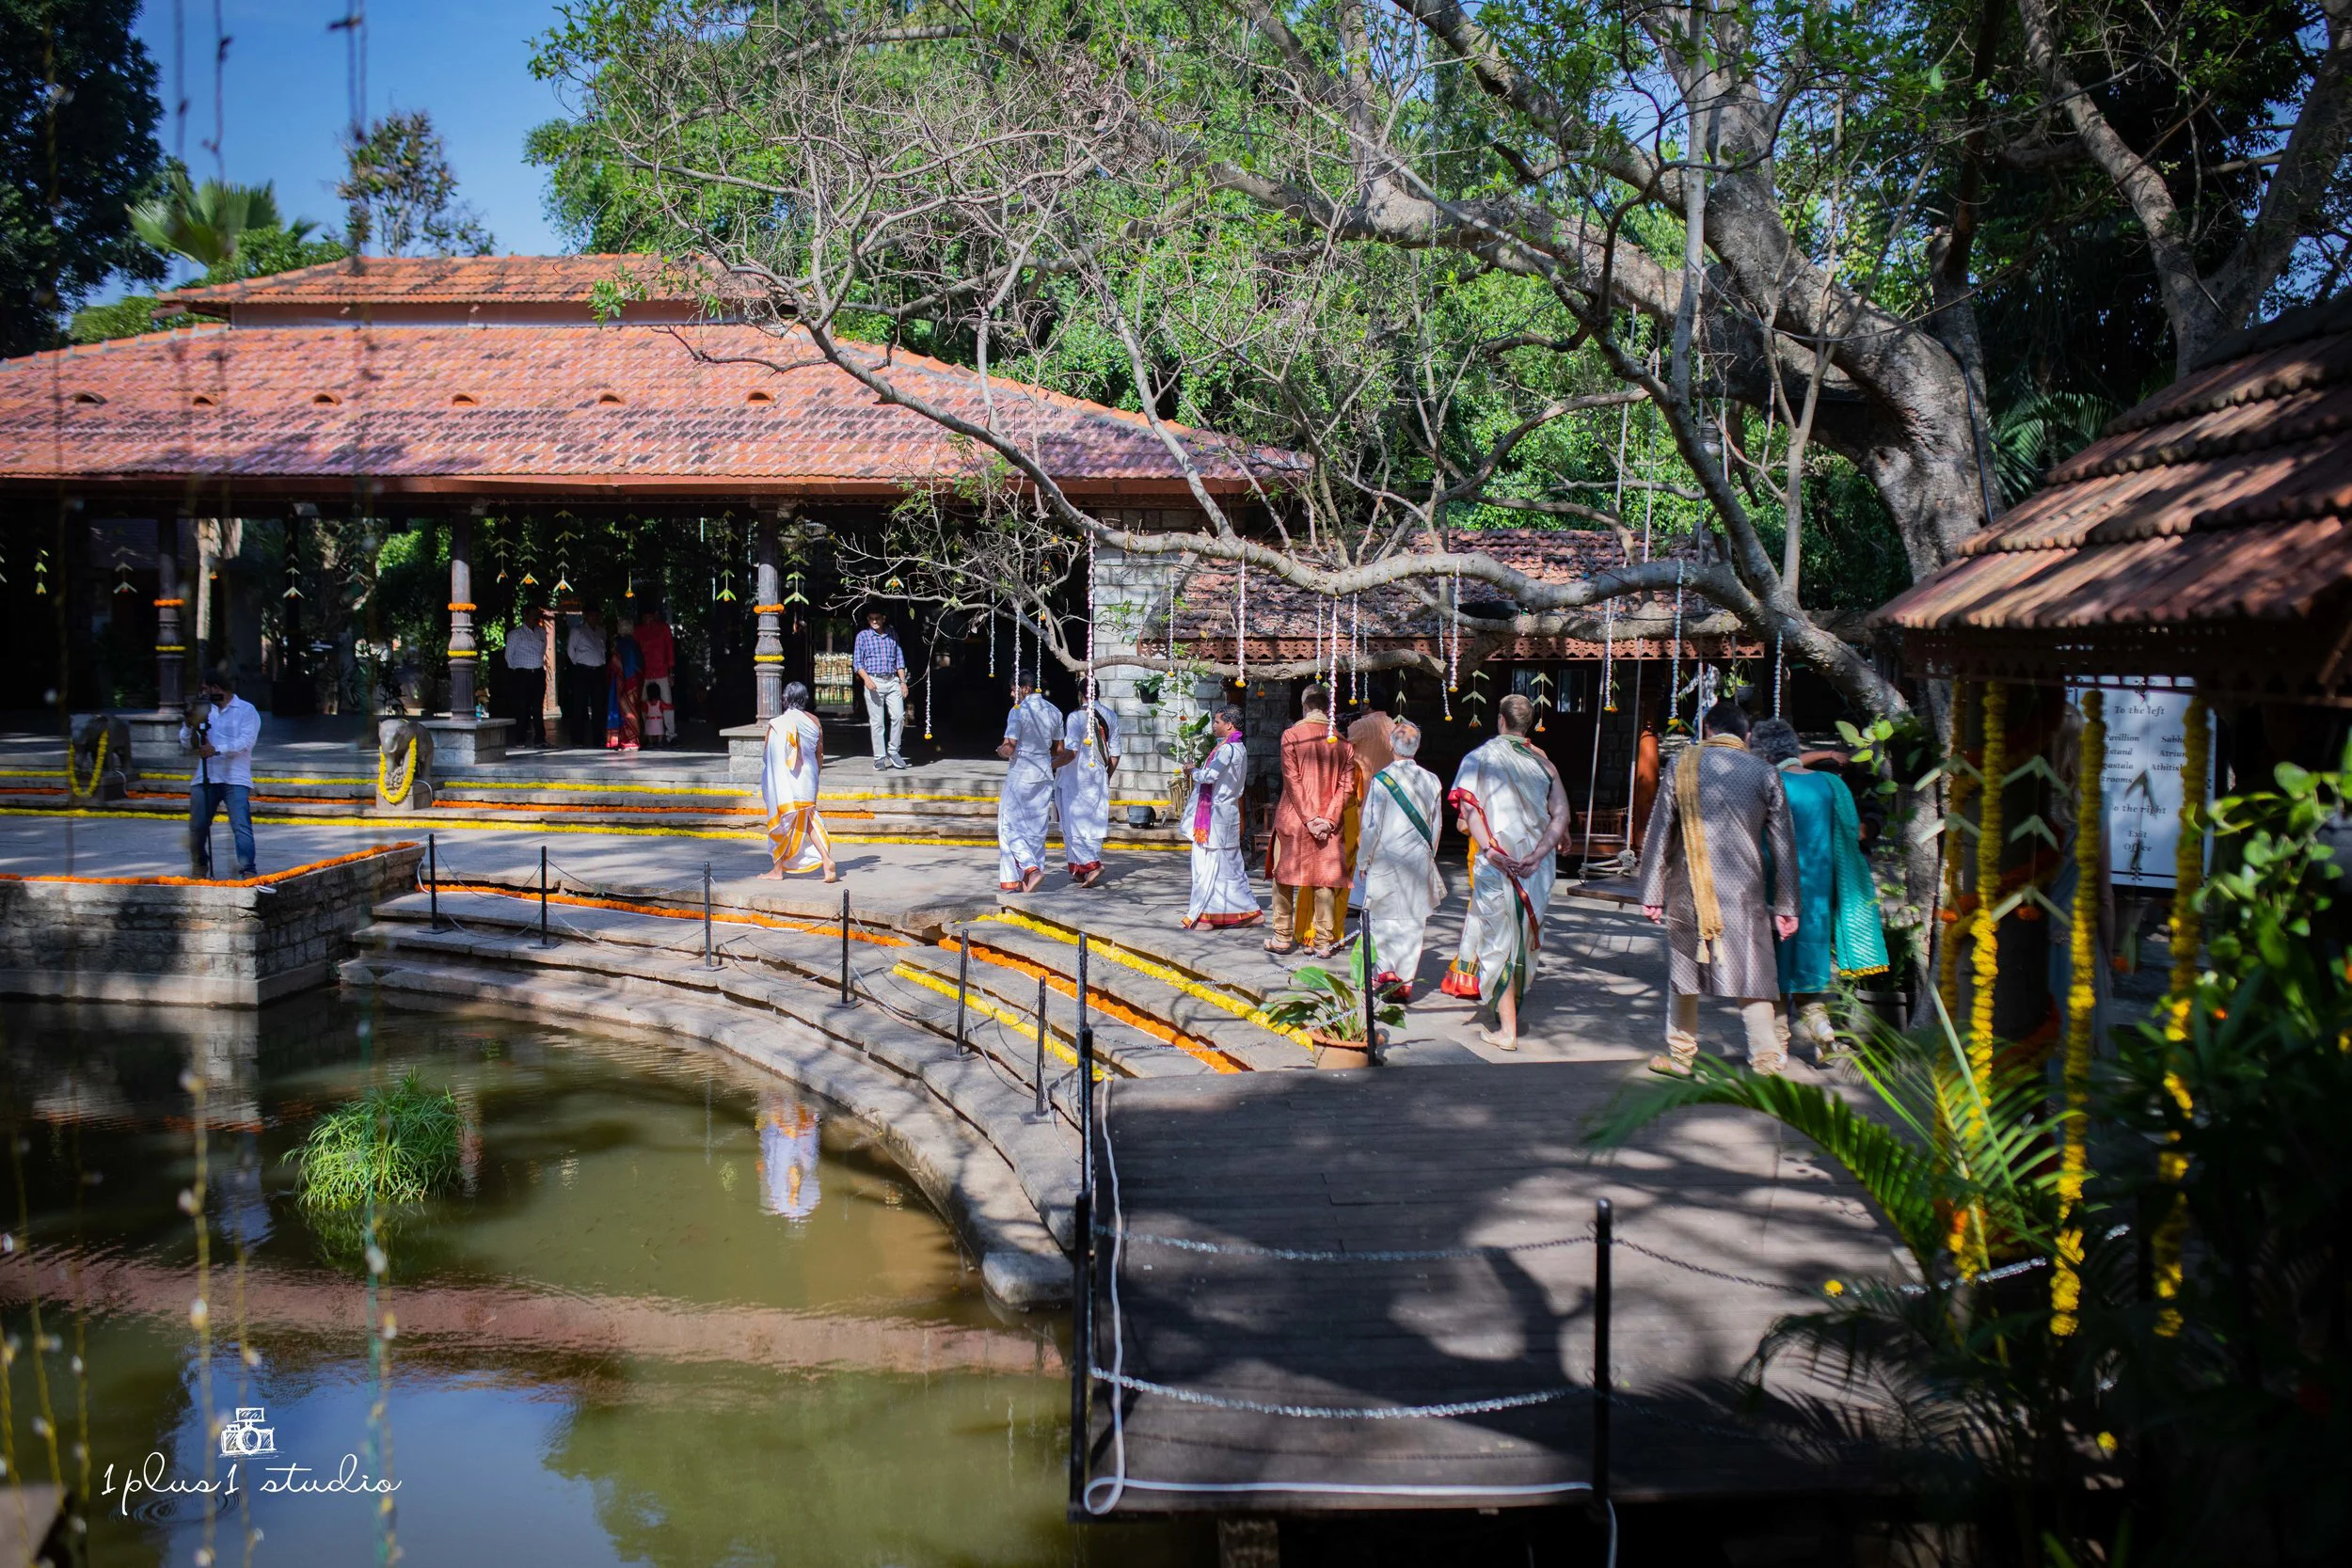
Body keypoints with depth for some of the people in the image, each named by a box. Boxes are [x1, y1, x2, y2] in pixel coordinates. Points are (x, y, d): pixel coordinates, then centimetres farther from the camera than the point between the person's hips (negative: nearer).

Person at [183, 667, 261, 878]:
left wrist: (217, 749, -23)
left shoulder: (247, 710, 2)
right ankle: (199, 867, 26)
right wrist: (189, 725, -7)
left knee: (241, 826, -15)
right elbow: (186, 743, 13)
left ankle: (248, 870, -18)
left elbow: (246, 742, -12)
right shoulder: (203, 710, 17)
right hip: (204, 779, 5)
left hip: (236, 780, -5)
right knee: (198, 827, 9)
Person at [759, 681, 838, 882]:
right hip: (808, 779, 4)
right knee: (808, 819, 10)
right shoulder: (814, 721, 1)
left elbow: (769, 758, -8)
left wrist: (764, 788, 1)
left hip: (784, 781, -4)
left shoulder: (777, 724, -12)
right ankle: (826, 859, -8)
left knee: (782, 820, 7)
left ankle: (778, 870, 15)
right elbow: (820, 754, 8)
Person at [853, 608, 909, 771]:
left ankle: (893, 751, 5)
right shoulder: (863, 636, 7)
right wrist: (866, 679, -13)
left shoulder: (892, 636, 15)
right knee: (877, 721, -3)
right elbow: (857, 661, 3)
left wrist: (903, 681, 9)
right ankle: (880, 758, 3)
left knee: (899, 715, -11)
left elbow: (899, 660, 18)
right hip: (874, 682, -2)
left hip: (892, 681, 2)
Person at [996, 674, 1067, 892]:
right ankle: (1027, 882, 14)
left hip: (1020, 775, -7)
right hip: (1044, 776, 7)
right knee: (1035, 829, 11)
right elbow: (1060, 751, 12)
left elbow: (1009, 748, -19)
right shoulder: (1053, 712, 7)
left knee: (1010, 826, 2)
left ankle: (1032, 869, -16)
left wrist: (1001, 750, 2)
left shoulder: (1018, 712, -13)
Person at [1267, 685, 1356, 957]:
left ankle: (1283, 937, 12)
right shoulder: (1342, 741, 3)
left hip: (1293, 820, -2)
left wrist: (1309, 818, -10)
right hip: (1328, 822, 2)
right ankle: (1323, 941, 5)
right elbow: (1347, 785, -3)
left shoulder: (1291, 735, -5)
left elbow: (1292, 780, -11)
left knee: (1284, 876, 10)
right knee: (1324, 879, 5)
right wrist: (1328, 819, -6)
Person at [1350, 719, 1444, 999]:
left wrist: (1363, 861, 1)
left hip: (1386, 860, -3)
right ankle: (1405, 982, 9)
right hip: (1419, 860, 4)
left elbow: (1371, 826, -10)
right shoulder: (1431, 781, 1)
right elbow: (1435, 827, 9)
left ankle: (1385, 970, 0)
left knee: (1382, 916, 8)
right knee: (1412, 922, 7)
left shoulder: (1382, 780, -12)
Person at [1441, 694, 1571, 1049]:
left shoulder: (1481, 757, 1)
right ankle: (1510, 1010, 30)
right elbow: (1561, 815, -3)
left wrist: (1488, 848, -20)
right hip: (1536, 868, 3)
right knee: (1525, 936, 18)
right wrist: (1537, 855, -10)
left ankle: (1506, 1030, 2)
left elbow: (1468, 806, -14)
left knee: (1499, 939, 3)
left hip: (1496, 863, -3)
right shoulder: (1544, 762, 8)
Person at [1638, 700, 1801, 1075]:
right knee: (1751, 975, 3)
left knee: (1683, 972, 13)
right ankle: (1766, 1060, 0)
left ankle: (1680, 1055, 21)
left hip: (1689, 888, 0)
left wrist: (1652, 893, 7)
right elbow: (1784, 845, 5)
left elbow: (1658, 834, 2)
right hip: (1744, 891, 0)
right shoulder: (1764, 773, 3)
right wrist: (1785, 906, 10)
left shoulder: (1683, 766, 2)